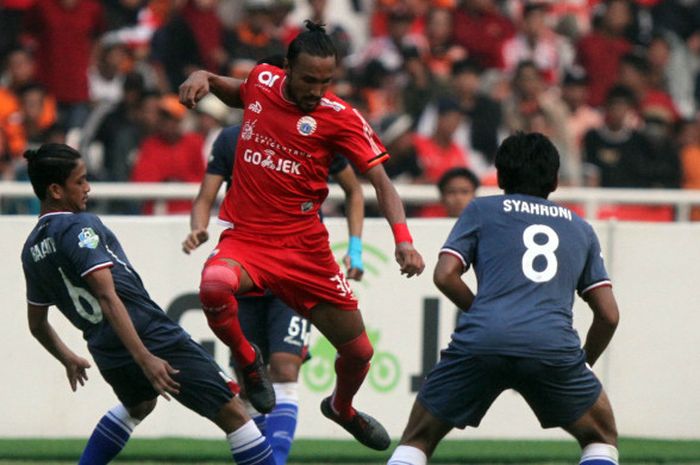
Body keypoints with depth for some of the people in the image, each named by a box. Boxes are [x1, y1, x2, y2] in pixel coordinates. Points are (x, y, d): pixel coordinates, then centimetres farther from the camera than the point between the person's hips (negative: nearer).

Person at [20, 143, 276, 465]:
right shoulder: (79, 227, -12)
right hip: (154, 341, -8)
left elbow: (37, 324, 23)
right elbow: (107, 297, -22)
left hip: (106, 354, 8)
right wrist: (145, 358, -26)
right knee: (232, 414, -5)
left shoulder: (32, 249, 12)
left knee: (137, 407, 40)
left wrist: (68, 360, 40)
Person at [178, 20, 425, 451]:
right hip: (244, 238, 0)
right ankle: (247, 361, -3)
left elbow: (380, 180, -13)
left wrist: (403, 239, -29)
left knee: (358, 351, 7)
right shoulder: (261, 81, 1)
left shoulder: (340, 117, -8)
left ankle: (342, 408, 45)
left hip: (304, 247, 0)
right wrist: (204, 78, 6)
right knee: (214, 285, -36)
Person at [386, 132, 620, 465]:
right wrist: (583, 364, 35)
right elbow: (608, 315, 21)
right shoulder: (579, 228, 26)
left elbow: (445, 275, 8)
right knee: (601, 437, 23)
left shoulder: (481, 210, 21)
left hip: (480, 339, -1)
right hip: (554, 346, 1)